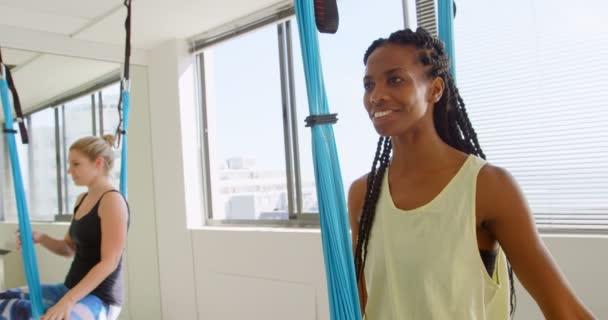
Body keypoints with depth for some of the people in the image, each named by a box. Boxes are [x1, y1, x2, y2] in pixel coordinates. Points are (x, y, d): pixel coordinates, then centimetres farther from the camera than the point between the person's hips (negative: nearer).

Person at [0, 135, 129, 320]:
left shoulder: (112, 200, -15)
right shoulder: (82, 200, 13)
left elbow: (109, 262, -21)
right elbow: (69, 249, 20)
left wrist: (67, 301, -26)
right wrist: (40, 239, 1)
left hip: (99, 299, -9)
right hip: (73, 289, 10)